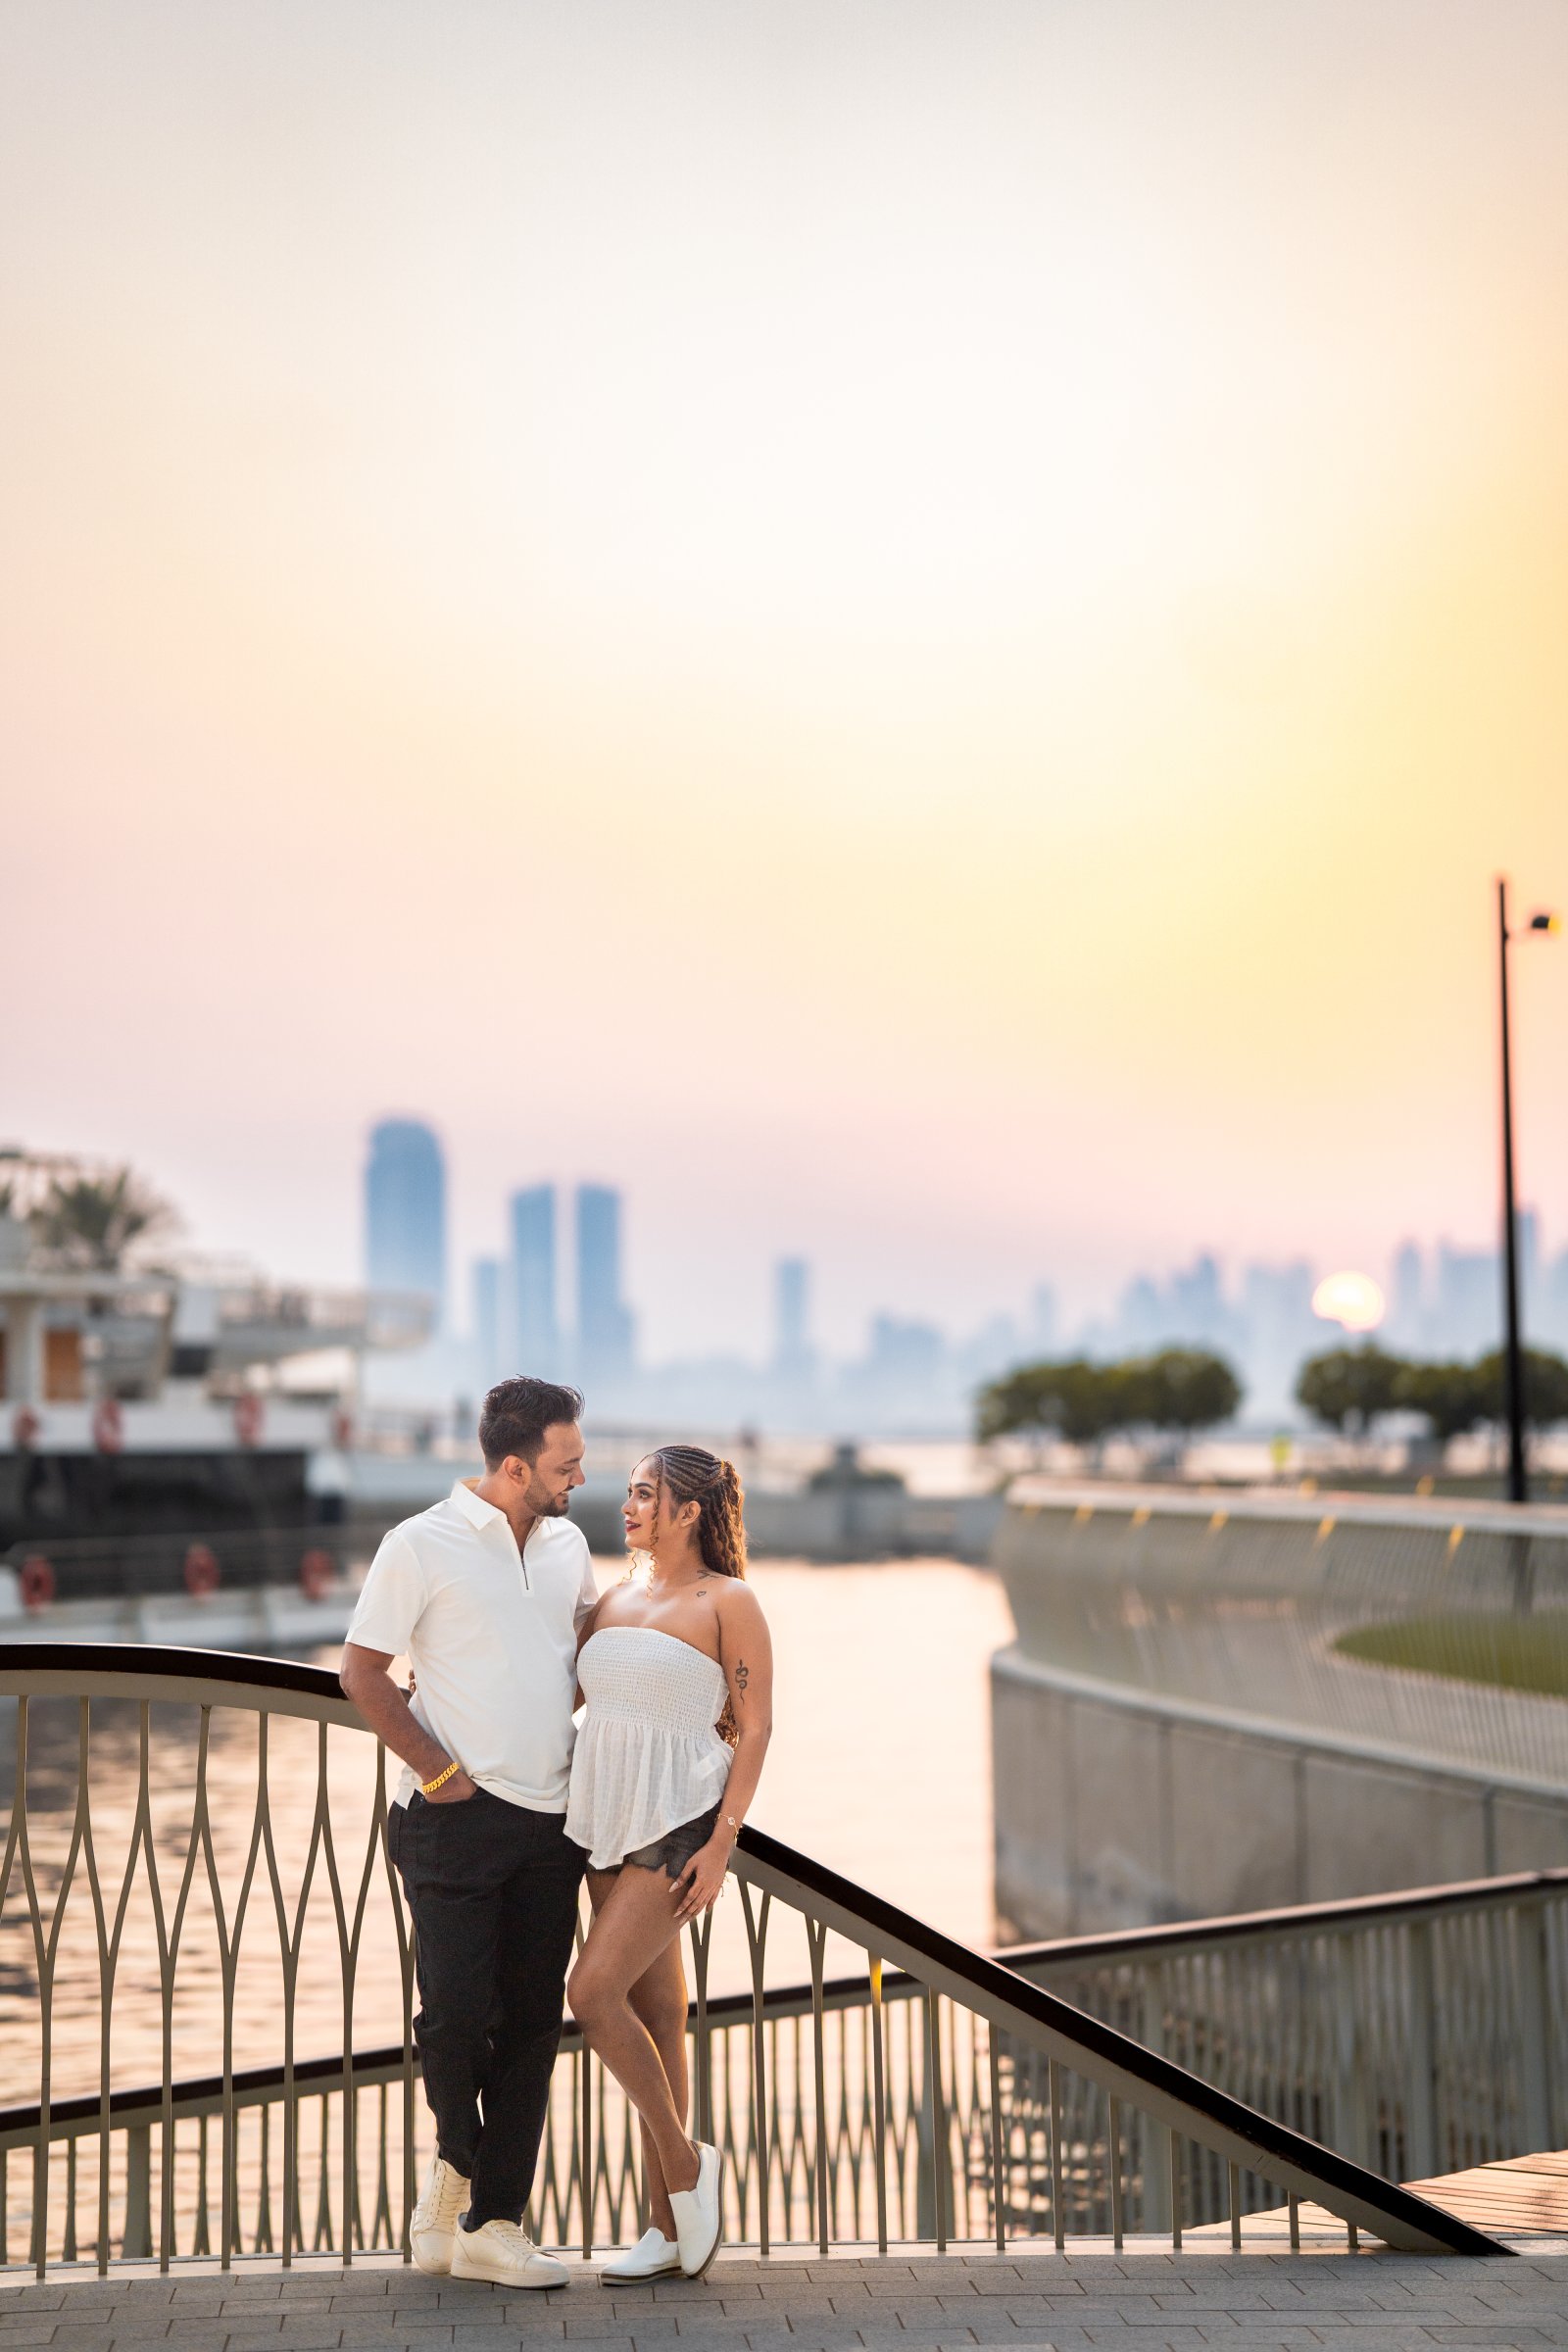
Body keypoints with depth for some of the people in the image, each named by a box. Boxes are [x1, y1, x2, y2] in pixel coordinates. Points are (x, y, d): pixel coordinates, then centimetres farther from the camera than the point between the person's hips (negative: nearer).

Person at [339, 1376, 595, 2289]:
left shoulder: (567, 1542, 10)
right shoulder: (423, 1545, -7)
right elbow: (364, 1672, -6)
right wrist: (438, 1769, -10)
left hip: (550, 1820, 5)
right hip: (459, 1817, -5)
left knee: (531, 2022, 4)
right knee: (457, 2010, -7)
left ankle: (493, 2222, 11)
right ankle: (459, 2157, 22)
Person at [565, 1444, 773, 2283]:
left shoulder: (728, 1602, -6)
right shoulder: (616, 1596, 12)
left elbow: (755, 1727, -8)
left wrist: (721, 1843, -14)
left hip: (677, 1823, -7)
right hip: (609, 1825, 7)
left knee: (593, 1992, -16)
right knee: (654, 2015, 9)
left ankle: (684, 2163, 4)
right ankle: (669, 2227, 15)